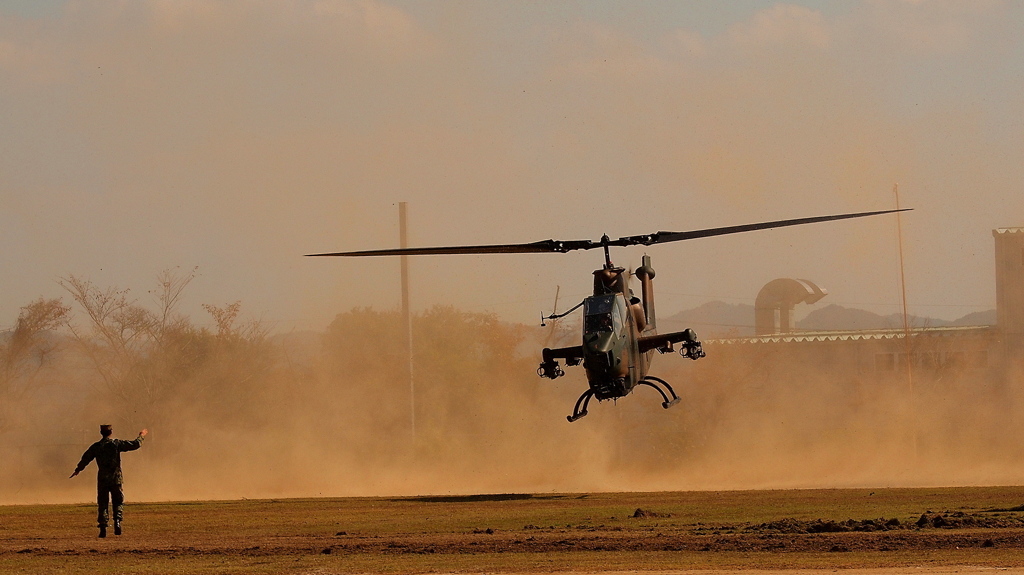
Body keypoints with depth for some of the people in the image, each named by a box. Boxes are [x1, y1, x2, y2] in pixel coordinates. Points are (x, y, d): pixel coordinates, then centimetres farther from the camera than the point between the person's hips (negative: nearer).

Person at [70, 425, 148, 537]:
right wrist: (141, 436, 17)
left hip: (102, 478, 1)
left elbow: (85, 459, 11)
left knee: (102, 504, 6)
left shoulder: (95, 446, 2)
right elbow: (135, 445, -3)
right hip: (116, 478, -1)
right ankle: (117, 521, -15)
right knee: (118, 502, 8)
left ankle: (103, 528, -1)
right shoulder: (117, 443, -4)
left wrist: (78, 470, 28)